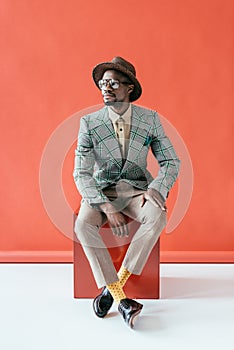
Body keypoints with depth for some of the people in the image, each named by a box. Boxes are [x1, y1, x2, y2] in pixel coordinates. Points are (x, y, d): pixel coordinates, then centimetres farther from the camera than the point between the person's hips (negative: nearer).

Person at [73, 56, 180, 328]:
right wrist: (107, 208, -27)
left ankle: (114, 284, -20)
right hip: (101, 191, 0)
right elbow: (81, 174, -12)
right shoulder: (89, 123, -7)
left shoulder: (150, 119, -3)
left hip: (137, 190, 1)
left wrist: (155, 189, -23)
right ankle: (121, 300, -22)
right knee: (83, 225, -31)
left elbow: (171, 162, -1)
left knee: (157, 217, -32)